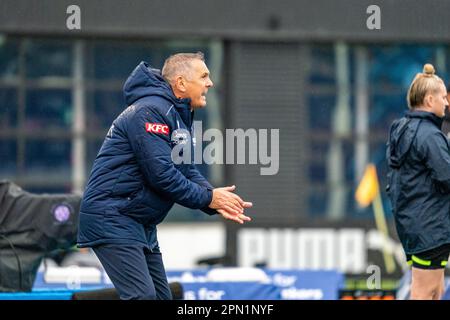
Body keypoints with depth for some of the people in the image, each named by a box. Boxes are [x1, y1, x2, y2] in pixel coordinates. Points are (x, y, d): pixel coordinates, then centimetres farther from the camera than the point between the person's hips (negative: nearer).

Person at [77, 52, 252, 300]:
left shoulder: (180, 117, 16)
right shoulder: (150, 112, -18)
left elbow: (188, 172, 14)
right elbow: (161, 174, -24)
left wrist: (217, 201, -5)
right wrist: (208, 198, -15)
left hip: (142, 224, 11)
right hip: (111, 219, -11)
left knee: (161, 296, 11)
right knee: (142, 296, -20)